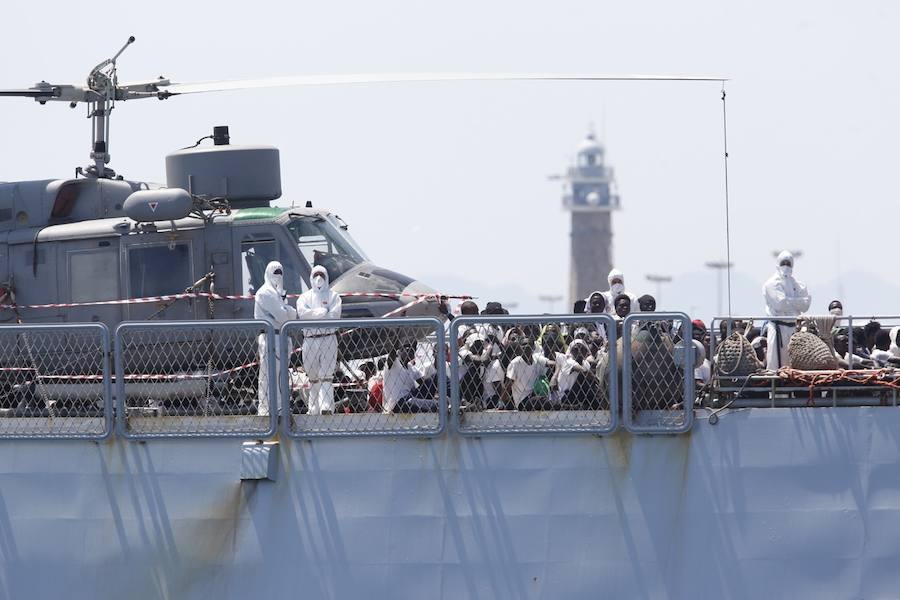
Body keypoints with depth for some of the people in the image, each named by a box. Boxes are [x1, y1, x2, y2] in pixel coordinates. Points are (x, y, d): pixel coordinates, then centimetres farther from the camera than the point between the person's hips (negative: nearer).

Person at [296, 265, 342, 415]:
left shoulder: (332, 296, 9)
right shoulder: (304, 297, 14)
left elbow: (334, 315, -6)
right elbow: (302, 313, -6)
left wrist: (313, 315, -7)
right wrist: (323, 312, -10)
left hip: (328, 339, -2)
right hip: (309, 340, 2)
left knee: (326, 375, -11)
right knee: (313, 377, 6)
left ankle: (327, 408, -20)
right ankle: (314, 409, 10)